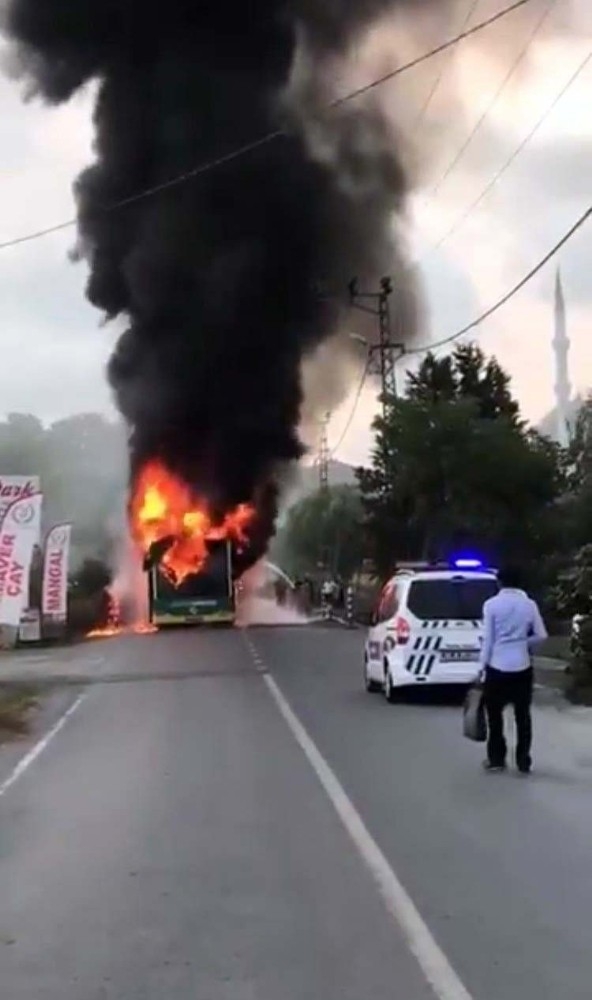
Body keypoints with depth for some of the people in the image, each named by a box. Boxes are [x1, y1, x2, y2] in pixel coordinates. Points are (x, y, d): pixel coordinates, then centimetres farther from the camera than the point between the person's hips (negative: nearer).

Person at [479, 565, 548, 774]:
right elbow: (541, 635, 1)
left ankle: (496, 759, 13)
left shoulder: (491, 604, -7)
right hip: (522, 667, 2)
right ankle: (523, 762, 12)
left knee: (495, 714, 10)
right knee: (523, 715, 9)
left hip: (497, 666, -2)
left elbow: (488, 639, -6)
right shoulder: (530, 604, 0)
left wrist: (483, 666, 2)